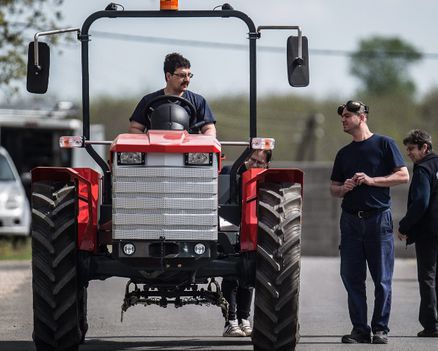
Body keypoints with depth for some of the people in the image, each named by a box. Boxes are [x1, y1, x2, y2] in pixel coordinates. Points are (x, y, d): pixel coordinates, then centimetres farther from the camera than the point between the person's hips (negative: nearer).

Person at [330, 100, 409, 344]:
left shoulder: (384, 144, 2)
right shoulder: (344, 153, 17)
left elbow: (403, 176, -4)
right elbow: (334, 188, 21)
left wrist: (372, 180, -13)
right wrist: (343, 188, -3)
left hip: (379, 217, -5)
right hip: (351, 220, 5)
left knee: (382, 279, -3)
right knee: (352, 278, 1)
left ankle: (380, 329, 1)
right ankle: (360, 329, 5)